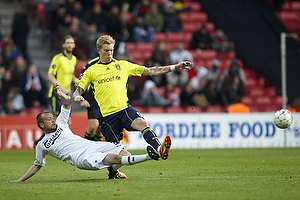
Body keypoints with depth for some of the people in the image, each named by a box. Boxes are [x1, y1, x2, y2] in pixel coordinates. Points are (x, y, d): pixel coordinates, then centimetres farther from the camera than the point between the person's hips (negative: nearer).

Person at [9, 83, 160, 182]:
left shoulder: (59, 124, 20)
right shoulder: (42, 146, 12)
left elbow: (67, 104, 18)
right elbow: (37, 165, 21)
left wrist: (60, 94, -3)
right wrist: (19, 180, 17)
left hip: (90, 145, 6)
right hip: (81, 158, -6)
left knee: (123, 153, -15)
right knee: (115, 158, -27)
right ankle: (148, 157, -36)